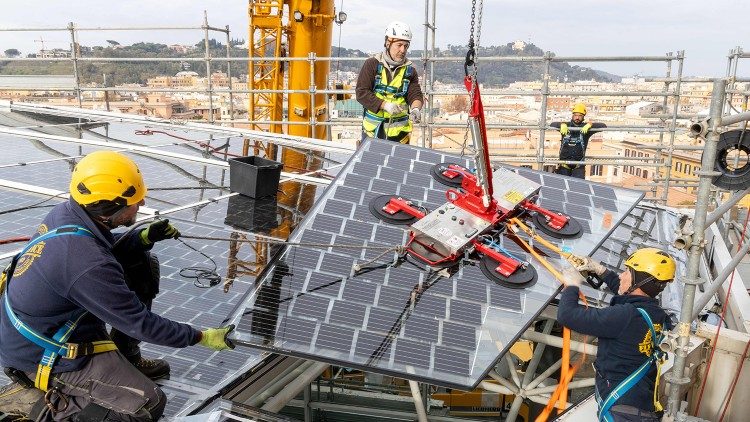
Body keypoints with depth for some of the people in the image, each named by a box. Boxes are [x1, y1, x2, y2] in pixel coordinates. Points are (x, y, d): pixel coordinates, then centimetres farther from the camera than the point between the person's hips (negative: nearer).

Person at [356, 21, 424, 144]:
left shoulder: (409, 70, 5)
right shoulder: (372, 64, -2)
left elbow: (415, 95, 0)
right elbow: (362, 93, -9)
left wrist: (415, 108, -24)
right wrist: (385, 105, -21)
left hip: (399, 131, 2)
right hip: (372, 129, -2)